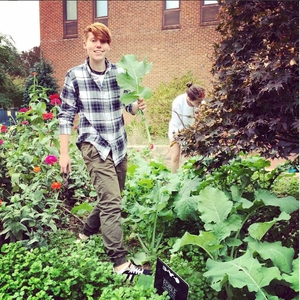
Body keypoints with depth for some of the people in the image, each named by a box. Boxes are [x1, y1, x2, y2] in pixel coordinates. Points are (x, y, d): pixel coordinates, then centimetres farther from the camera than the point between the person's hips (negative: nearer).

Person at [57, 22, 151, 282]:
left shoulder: (121, 73, 0)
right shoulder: (74, 76, -7)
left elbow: (129, 106, 7)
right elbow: (66, 116, -3)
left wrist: (138, 105, -18)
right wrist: (64, 153, -4)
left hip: (119, 144, 5)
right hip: (94, 144, -5)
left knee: (111, 198, 18)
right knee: (111, 201, -13)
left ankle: (87, 233, 44)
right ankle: (120, 263, -3)